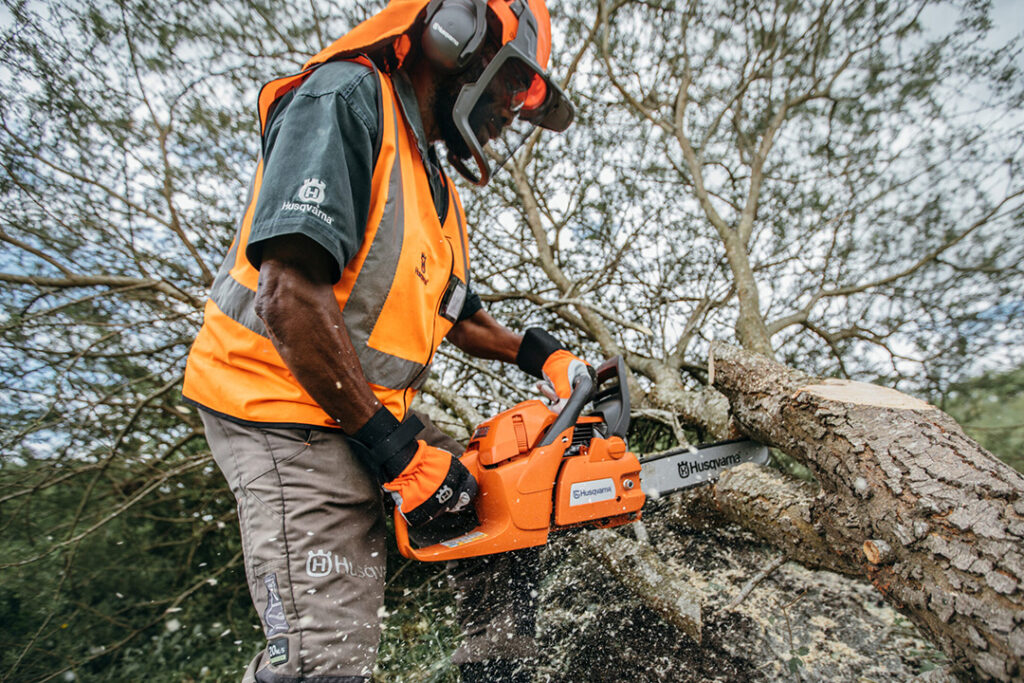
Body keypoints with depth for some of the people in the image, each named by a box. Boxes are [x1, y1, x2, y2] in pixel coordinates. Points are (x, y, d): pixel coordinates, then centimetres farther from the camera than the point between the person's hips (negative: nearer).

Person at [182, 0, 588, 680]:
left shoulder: (436, 191, 16)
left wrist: (540, 354, 11)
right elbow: (290, 293, -25)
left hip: (374, 415, 9)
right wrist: (395, 447, -21)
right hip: (288, 411, -9)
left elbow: (456, 314, 26)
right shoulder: (345, 96, -12)